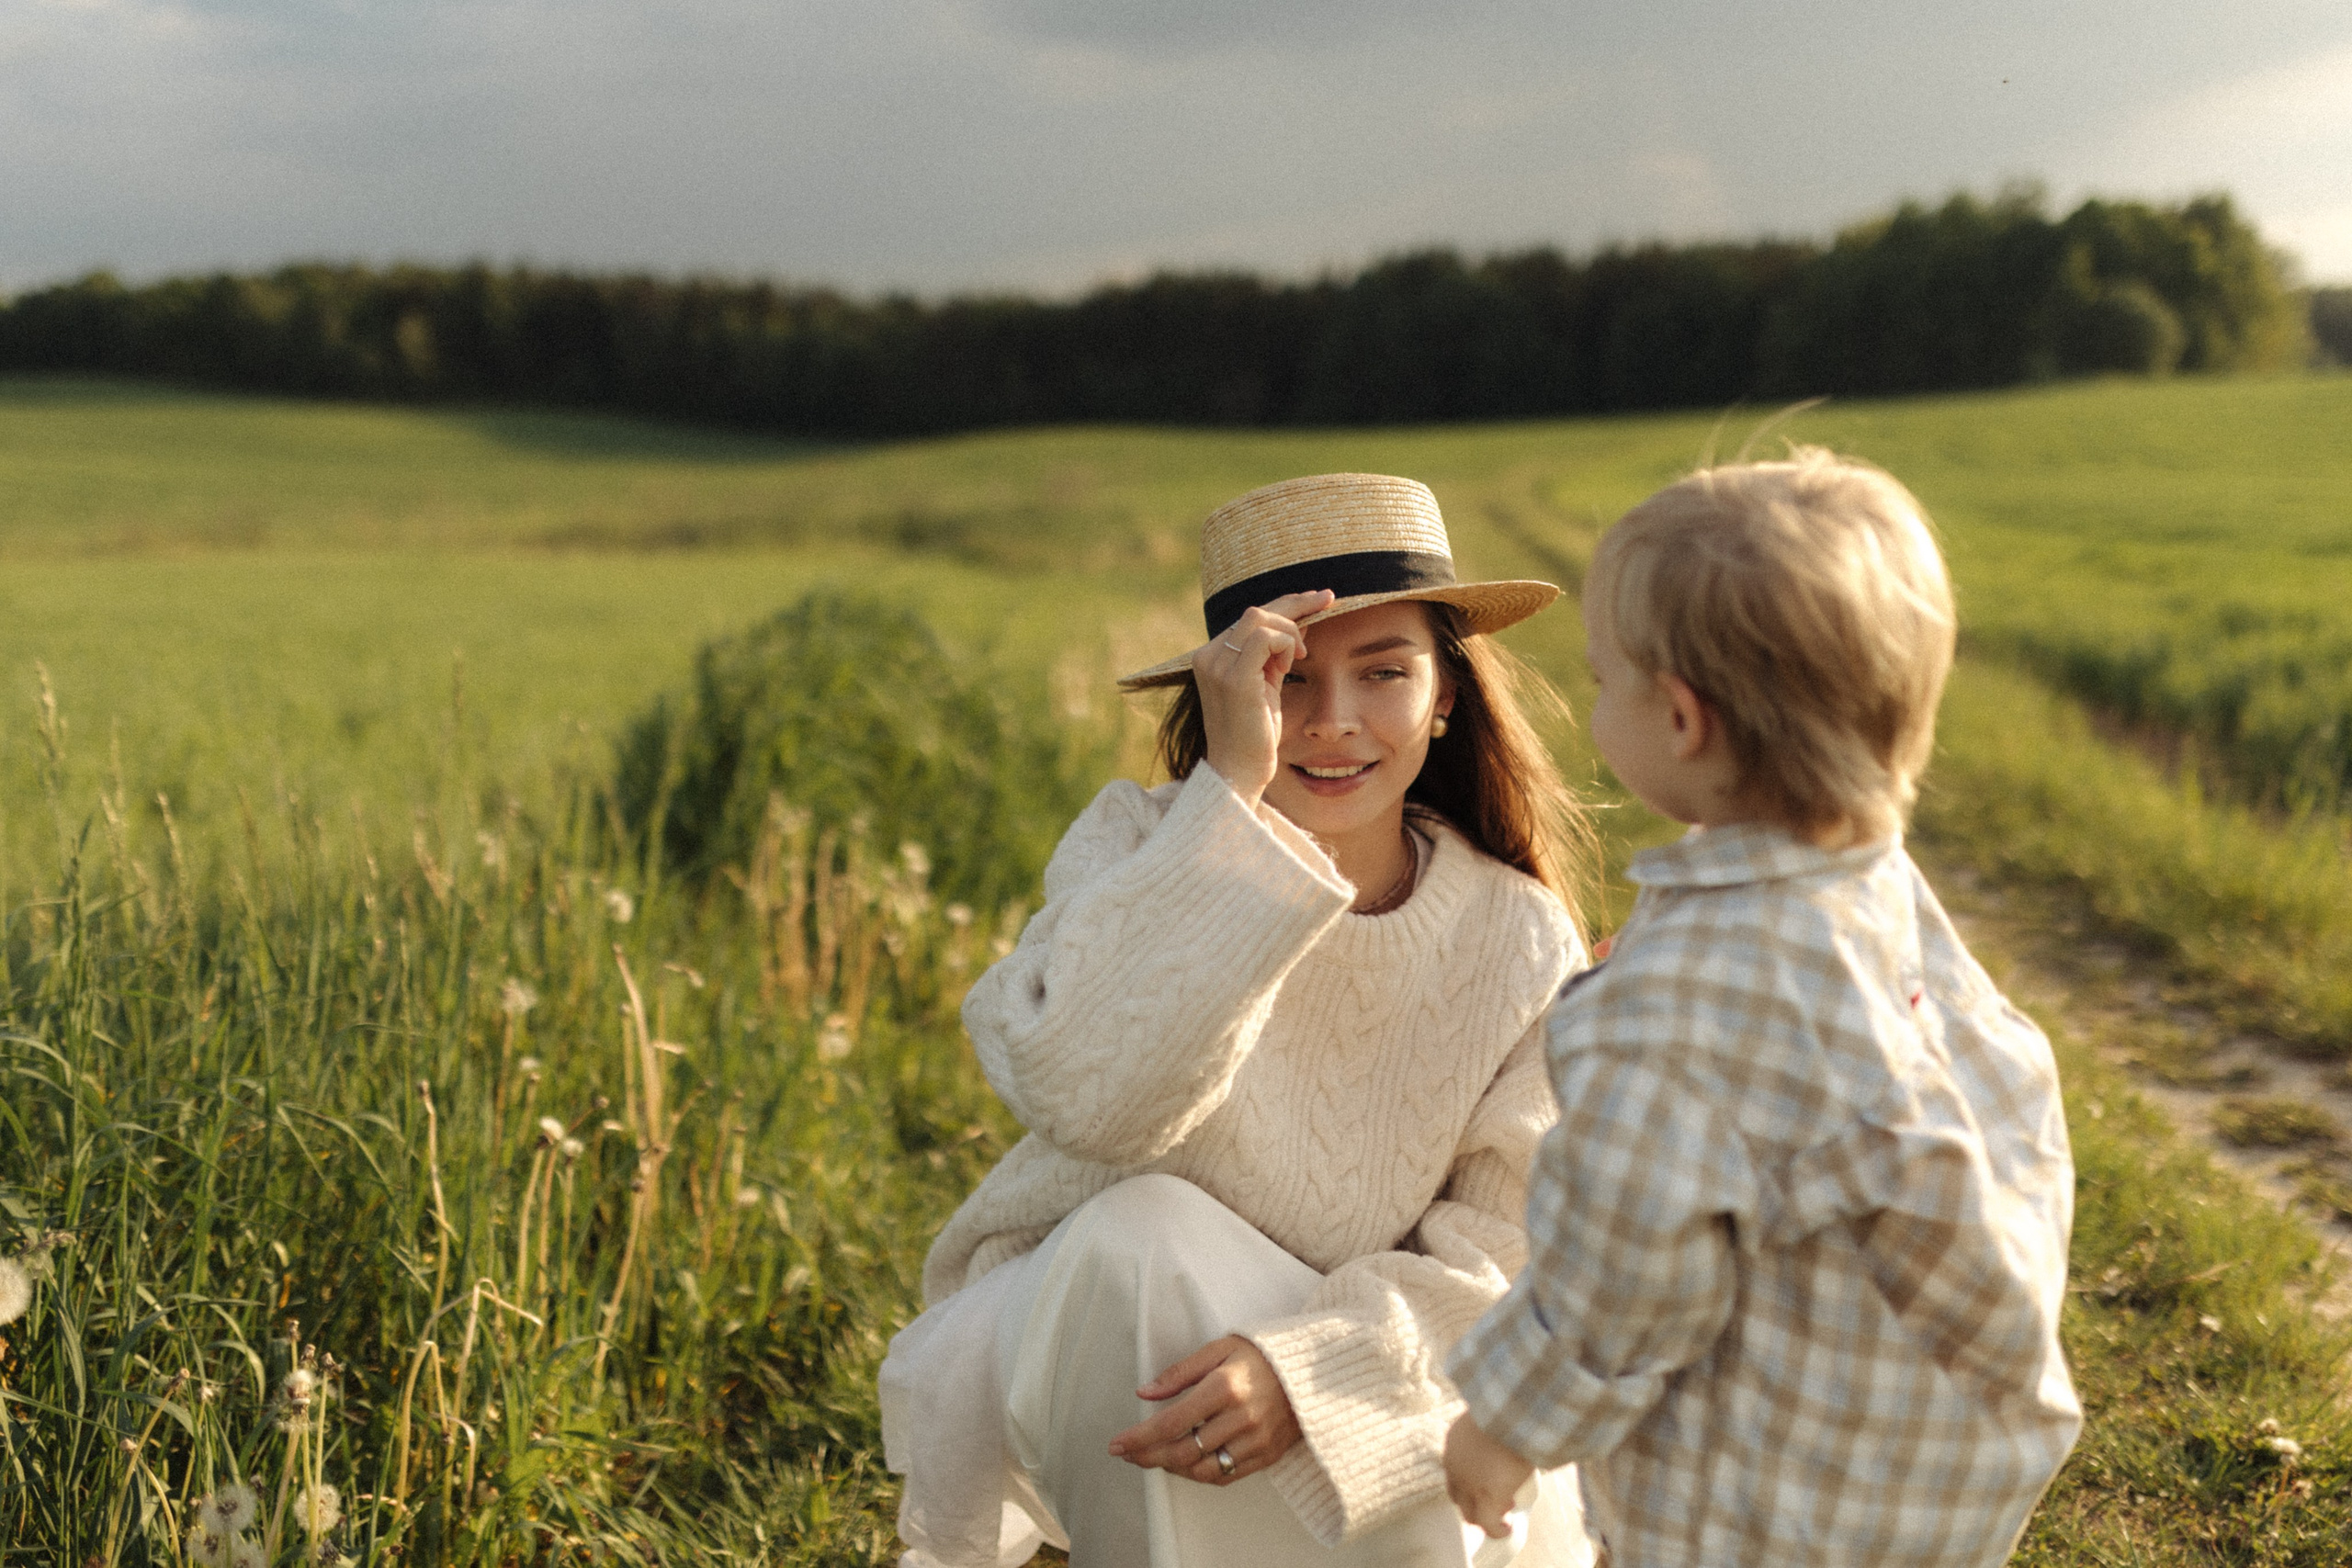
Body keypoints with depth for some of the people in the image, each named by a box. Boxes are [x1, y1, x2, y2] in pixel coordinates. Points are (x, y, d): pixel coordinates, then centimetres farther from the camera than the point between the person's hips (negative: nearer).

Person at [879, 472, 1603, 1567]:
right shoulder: (1139, 845, -16)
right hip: (1069, 1338, -1)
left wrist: (1309, 1363, -31)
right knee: (1145, 1230, -32)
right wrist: (1231, 788, -39)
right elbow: (1083, 1097, -35)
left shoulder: (1517, 942, -10)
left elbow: (1502, 1250, -12)